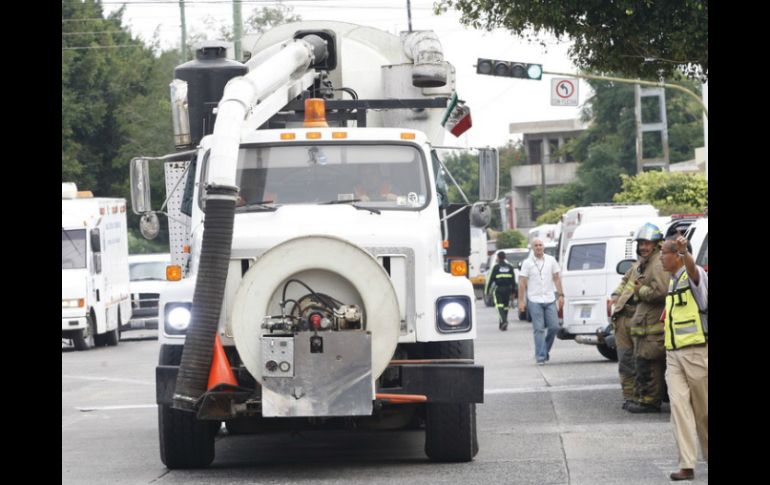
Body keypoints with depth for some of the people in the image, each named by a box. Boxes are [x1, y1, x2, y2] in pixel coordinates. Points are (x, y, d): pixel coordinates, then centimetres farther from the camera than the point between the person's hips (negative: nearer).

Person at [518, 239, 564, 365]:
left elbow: (556, 278, 12)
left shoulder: (551, 260, 9)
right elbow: (522, 283, -1)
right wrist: (521, 301, -6)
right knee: (539, 329, -7)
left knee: (554, 327, -1)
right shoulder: (527, 263, 1)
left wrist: (561, 295, 4)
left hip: (550, 299, 3)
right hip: (534, 300, -3)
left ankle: (545, 349, 21)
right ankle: (540, 356, -5)